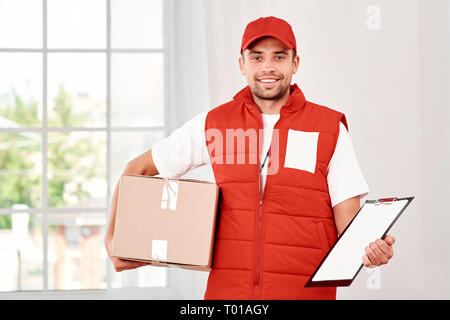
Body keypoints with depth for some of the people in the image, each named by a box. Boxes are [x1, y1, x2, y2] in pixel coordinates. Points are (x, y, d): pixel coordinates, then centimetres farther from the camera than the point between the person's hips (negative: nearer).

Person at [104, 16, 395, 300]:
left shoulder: (331, 130, 1)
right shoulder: (213, 124, 5)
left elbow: (349, 222, -1)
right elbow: (137, 169, 15)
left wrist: (370, 249, -23)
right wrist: (113, 237, 4)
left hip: (305, 291, -1)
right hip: (228, 290, 1)